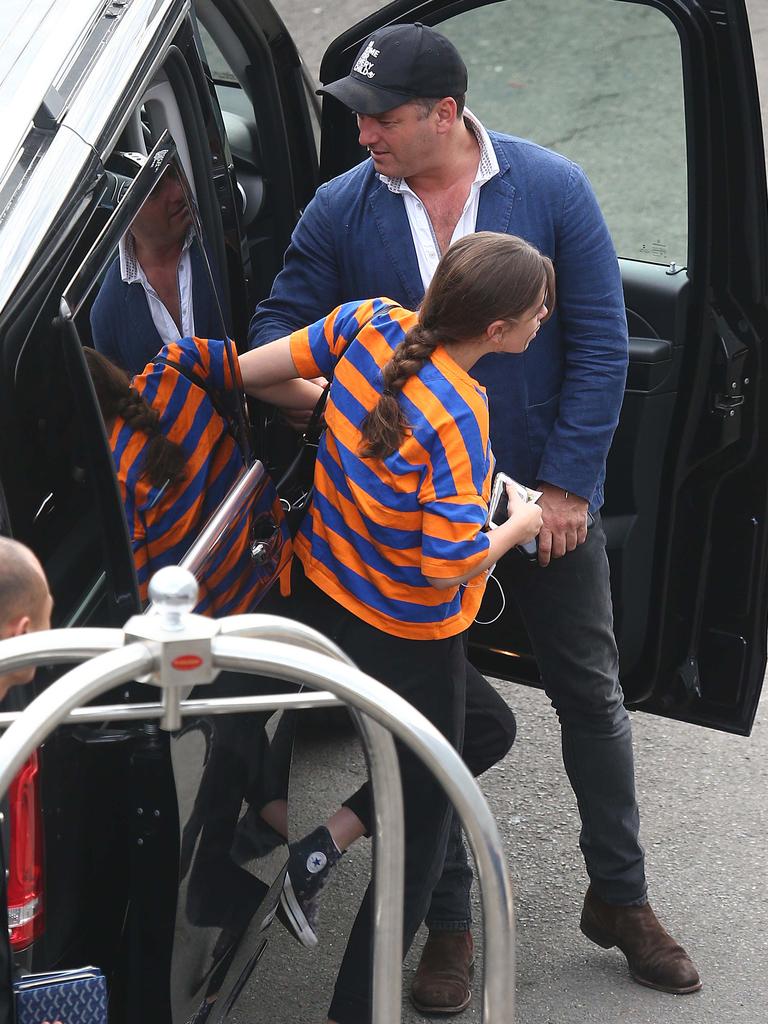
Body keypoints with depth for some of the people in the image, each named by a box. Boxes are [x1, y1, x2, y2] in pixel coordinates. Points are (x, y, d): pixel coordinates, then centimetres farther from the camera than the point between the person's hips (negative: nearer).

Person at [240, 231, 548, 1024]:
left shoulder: (369, 324, -11)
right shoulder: (456, 418, -30)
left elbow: (250, 372, -1)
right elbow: (448, 566, -27)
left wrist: (319, 409, 17)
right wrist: (519, 526, -8)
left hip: (322, 594, 8)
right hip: (403, 642, -8)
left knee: (479, 733, 28)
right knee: (419, 840, 10)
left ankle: (325, 848, 18)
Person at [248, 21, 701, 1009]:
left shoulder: (552, 188, -13)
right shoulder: (341, 209, -9)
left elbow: (599, 343, -11)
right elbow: (279, 326, -3)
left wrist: (567, 483, -14)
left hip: (545, 494, -1)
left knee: (591, 694, 12)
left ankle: (619, 895, 30)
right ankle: (447, 921, 27)